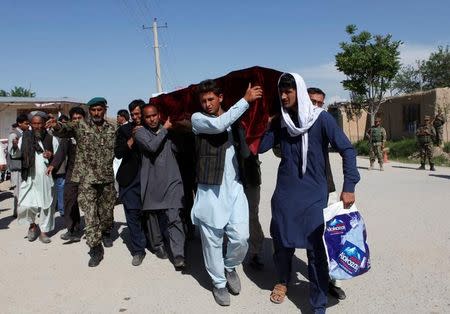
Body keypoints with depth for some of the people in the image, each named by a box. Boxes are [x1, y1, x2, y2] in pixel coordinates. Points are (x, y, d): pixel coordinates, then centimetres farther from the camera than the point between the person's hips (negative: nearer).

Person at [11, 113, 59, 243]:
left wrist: (51, 156, -12)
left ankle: (43, 231, 19)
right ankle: (32, 225, 23)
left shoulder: (51, 139, 3)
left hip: (46, 177, 0)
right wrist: (15, 147, -14)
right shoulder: (25, 137, 5)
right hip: (29, 177, 0)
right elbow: (16, 155, 6)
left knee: (46, 204, 5)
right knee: (25, 205, -5)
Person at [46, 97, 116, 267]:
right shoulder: (80, 126, -2)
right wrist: (57, 126, -42)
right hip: (87, 178, -3)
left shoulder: (111, 129, 7)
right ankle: (95, 248, 3)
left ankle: (106, 233, 43)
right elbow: (65, 130, -21)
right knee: (90, 214, -6)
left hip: (107, 178, 3)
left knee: (107, 210, 15)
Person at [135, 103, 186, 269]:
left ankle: (178, 255, -9)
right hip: (152, 181, 0)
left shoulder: (168, 130, 10)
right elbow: (152, 146, -18)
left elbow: (178, 148, 4)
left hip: (171, 180, 0)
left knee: (173, 217, -10)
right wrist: (164, 129, -7)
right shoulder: (140, 132, 1)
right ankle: (158, 245, 33)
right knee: (154, 215, 13)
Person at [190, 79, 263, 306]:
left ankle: (230, 267, 28)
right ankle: (218, 282, 28)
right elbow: (218, 125, -20)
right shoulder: (198, 119, -1)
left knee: (240, 237, -4)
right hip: (210, 190, -3)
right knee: (212, 240, 6)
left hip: (234, 188, 3)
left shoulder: (234, 120, 12)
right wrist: (246, 100, -15)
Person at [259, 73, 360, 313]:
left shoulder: (320, 118, -7)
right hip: (285, 193, 4)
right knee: (282, 242, 13)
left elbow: (347, 149, -9)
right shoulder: (280, 122, 5)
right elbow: (261, 147, 0)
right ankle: (283, 281, 40)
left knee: (315, 249, -1)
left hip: (314, 195, -3)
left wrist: (349, 187, -16)